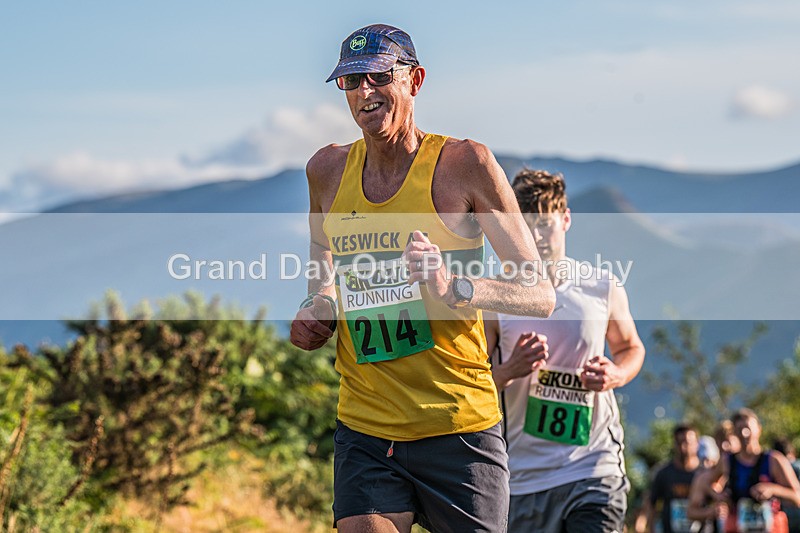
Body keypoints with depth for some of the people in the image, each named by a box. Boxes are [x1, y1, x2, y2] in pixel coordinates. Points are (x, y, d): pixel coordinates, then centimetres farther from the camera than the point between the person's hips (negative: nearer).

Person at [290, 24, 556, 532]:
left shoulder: (464, 162, -6)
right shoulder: (327, 170, 7)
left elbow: (541, 296, -7)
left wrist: (455, 287, -25)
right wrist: (317, 309, 8)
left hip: (459, 429, -3)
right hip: (364, 431, 3)